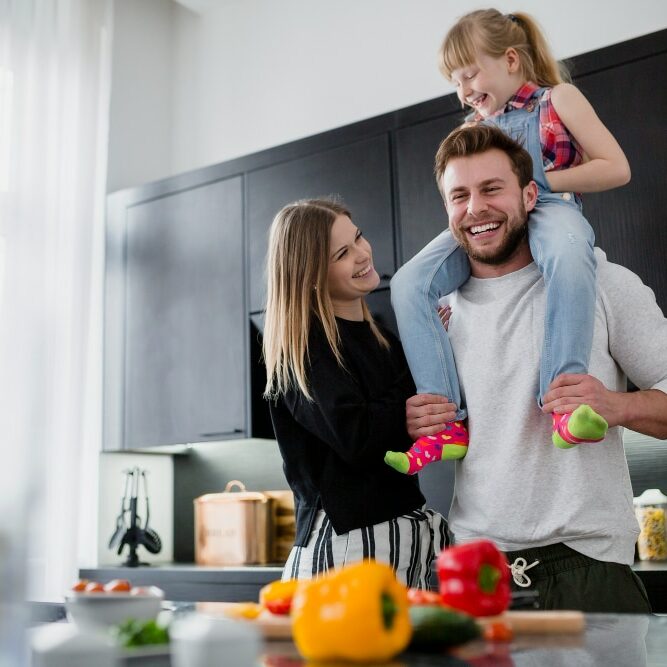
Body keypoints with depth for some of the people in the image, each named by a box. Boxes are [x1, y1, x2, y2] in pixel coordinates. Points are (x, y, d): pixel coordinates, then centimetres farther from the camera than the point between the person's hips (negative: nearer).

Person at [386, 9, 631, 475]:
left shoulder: (557, 99, 14)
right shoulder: (473, 127, 28)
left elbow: (616, 169, 4)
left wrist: (539, 181, -4)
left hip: (548, 209, -4)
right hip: (486, 227, 5)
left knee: (568, 254, -43)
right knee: (409, 282, -22)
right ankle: (447, 423, -25)